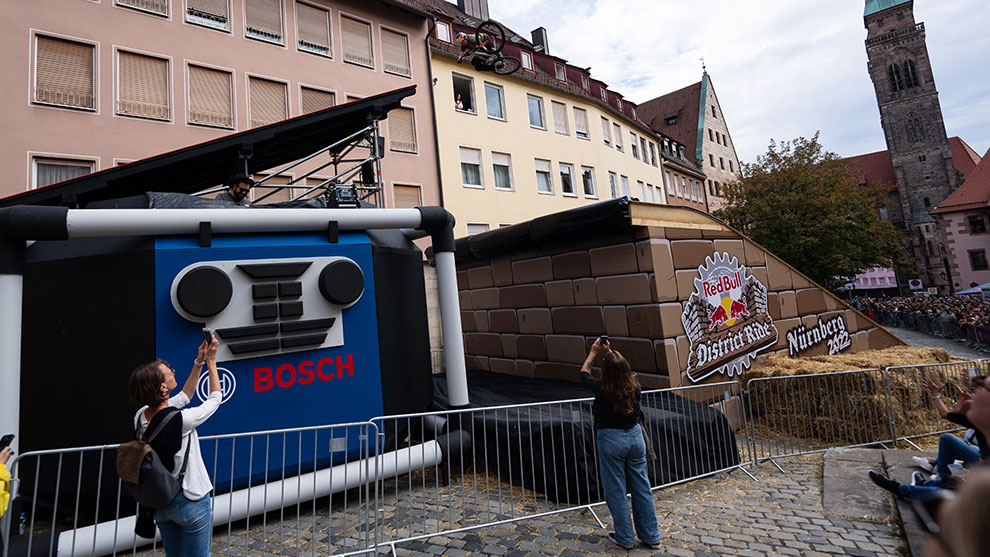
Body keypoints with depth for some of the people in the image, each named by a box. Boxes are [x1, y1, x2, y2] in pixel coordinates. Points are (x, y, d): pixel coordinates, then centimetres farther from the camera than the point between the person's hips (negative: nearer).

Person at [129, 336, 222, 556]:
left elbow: (183, 397, 9)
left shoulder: (141, 417, -6)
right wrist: (211, 361, -2)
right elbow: (215, 400, -8)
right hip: (190, 501, -7)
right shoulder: (181, 420, -27)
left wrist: (198, 362, 7)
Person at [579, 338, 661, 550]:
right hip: (635, 436, 5)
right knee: (641, 487, 15)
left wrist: (593, 352, 11)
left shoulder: (602, 389, -19)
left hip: (610, 439, -4)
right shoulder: (634, 385, -9)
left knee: (616, 490, 9)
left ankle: (625, 537, 20)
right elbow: (623, 369, 14)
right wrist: (609, 353, 19)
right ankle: (651, 537, 26)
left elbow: (584, 373, 1)